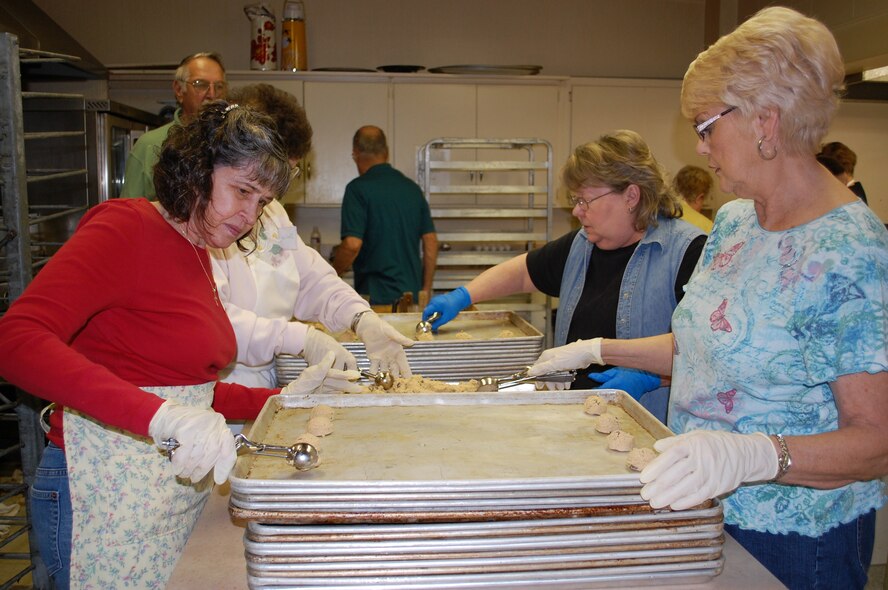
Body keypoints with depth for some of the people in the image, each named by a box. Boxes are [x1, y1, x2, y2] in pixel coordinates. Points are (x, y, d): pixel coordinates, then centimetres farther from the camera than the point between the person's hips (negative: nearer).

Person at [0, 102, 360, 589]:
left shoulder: (195, 253, 12)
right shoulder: (125, 228, -13)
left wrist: (286, 398, 5)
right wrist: (159, 416, -38)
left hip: (179, 488, 8)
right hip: (109, 496, -8)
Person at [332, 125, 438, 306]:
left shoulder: (358, 188, -9)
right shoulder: (412, 187, 8)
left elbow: (352, 244, -17)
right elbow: (431, 242, 9)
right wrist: (426, 290, 16)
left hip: (376, 298, -5)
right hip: (412, 296, 5)